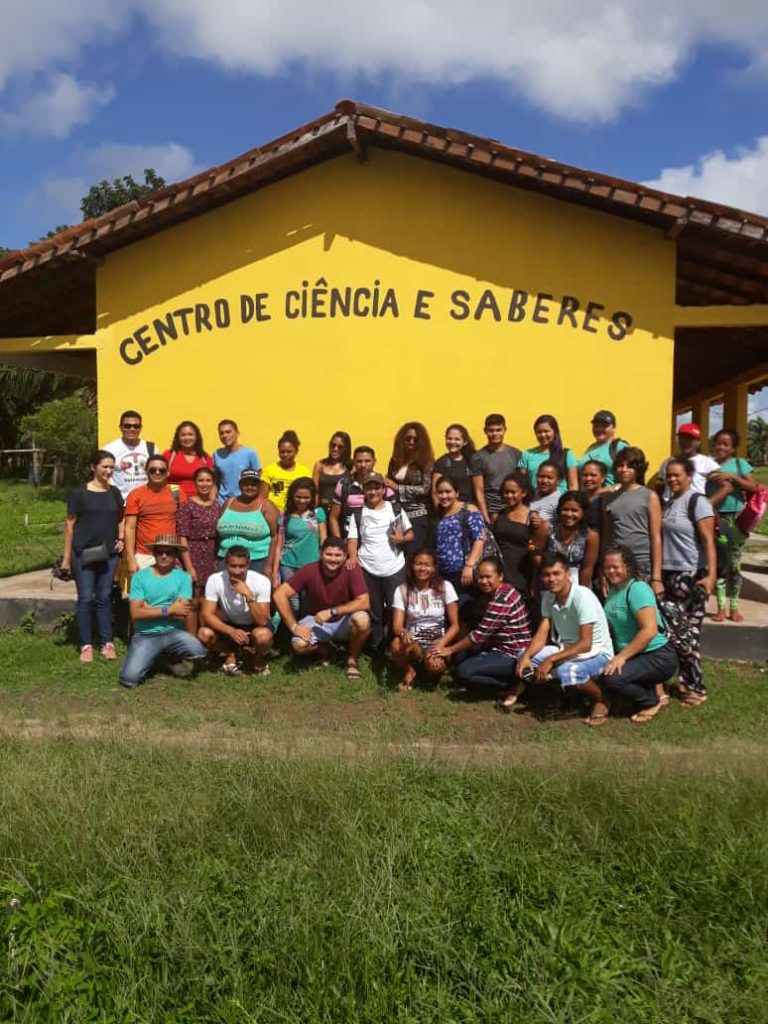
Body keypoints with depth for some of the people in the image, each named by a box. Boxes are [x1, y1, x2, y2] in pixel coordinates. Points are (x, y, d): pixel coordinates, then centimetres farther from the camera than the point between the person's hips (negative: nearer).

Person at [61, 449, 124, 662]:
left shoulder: (114, 493, 8)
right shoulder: (79, 493, -5)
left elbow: (120, 519, 22)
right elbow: (70, 525, -2)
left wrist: (121, 538, 4)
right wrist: (66, 556, -3)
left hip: (108, 553, 3)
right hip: (83, 554, -3)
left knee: (104, 598, 9)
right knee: (86, 598, 2)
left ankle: (107, 643, 16)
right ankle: (86, 645, 11)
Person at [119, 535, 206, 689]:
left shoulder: (183, 577, -1)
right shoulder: (140, 576, 1)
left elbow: (182, 615, -10)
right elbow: (136, 613, -9)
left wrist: (149, 609, -7)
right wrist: (168, 610, -13)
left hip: (173, 632, 0)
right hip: (145, 635, 0)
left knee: (197, 651, -29)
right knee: (129, 678, -21)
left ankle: (178, 657, 7)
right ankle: (152, 658, 13)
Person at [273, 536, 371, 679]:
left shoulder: (353, 570, -19)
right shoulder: (309, 571, -18)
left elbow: (364, 603, -26)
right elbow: (279, 595, -17)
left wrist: (331, 611, -29)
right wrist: (294, 626, -22)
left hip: (344, 621, -1)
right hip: (317, 621, 1)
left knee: (362, 619, -34)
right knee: (299, 645, -28)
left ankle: (352, 659, -4)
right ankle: (323, 649, 10)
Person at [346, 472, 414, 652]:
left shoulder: (396, 509, 6)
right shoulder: (358, 514, 6)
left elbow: (411, 534, 8)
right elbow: (352, 539, 0)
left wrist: (402, 538, -14)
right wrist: (353, 556, -20)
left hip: (394, 569, 0)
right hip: (367, 570, 1)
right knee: (373, 612, 10)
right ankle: (376, 648, 21)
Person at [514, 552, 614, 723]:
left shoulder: (583, 597, -25)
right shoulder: (548, 597, -3)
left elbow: (585, 644, -29)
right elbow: (541, 634, -7)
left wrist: (550, 660, -32)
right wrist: (526, 656, -26)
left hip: (596, 653, -6)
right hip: (566, 649, 6)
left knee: (567, 671, -35)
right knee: (524, 657, -9)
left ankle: (601, 701, -8)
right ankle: (521, 687, 21)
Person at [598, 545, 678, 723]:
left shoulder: (637, 588, -18)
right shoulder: (613, 589, 8)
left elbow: (650, 630, -26)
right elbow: (613, 628, 14)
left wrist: (622, 656, -25)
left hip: (658, 657, -9)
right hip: (633, 656, 9)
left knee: (610, 679, -25)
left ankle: (653, 702, 2)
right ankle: (651, 690, 13)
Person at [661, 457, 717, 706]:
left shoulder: (697, 502, -8)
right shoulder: (668, 503, 13)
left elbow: (708, 541, -15)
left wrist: (711, 574, -25)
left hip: (690, 576, -7)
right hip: (669, 574, 7)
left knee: (686, 631, -3)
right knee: (671, 628, 5)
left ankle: (695, 686, 9)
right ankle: (687, 681, 17)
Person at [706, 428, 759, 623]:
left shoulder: (740, 463, 2)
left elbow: (754, 487, -6)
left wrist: (731, 476, -15)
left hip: (736, 519, 0)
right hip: (715, 519, 0)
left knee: (734, 564, 6)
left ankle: (734, 607, 17)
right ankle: (721, 607, 11)